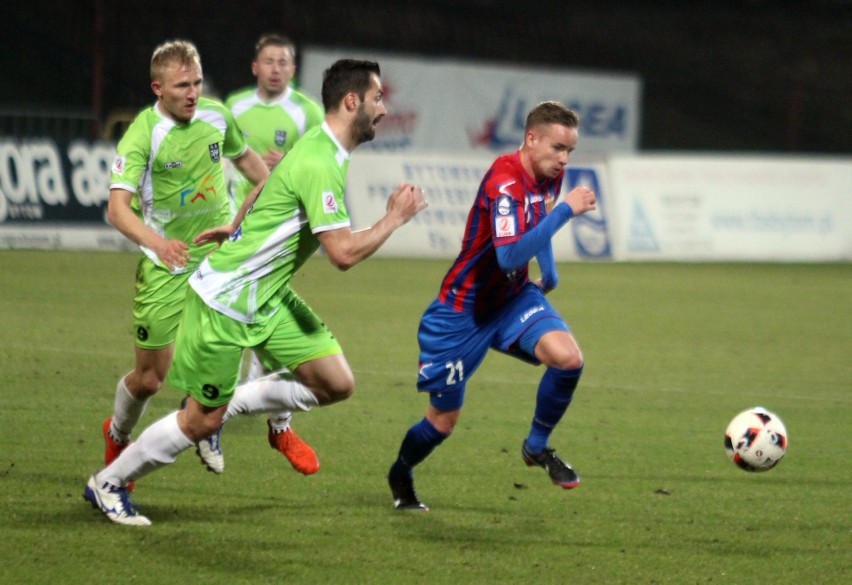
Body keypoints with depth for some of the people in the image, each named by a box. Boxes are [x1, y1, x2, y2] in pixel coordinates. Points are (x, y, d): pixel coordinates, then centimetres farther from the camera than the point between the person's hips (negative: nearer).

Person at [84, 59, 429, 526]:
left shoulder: (319, 147, 6)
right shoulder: (320, 165, -25)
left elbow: (269, 183, 25)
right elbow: (344, 253, -29)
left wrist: (236, 227, 34)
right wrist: (395, 218, -18)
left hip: (267, 298, 10)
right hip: (227, 301, -9)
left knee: (337, 384, -1)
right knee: (201, 421, 0)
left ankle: (228, 405, 15)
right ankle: (108, 484, 19)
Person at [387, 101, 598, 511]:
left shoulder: (550, 176, -3)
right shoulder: (505, 183, -29)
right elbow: (509, 257, -42)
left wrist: (549, 272, 13)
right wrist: (565, 211, -40)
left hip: (513, 298, 6)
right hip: (463, 310, -6)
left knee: (568, 358, -23)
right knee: (444, 419, 5)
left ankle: (537, 446, 1)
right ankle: (400, 476, 36)